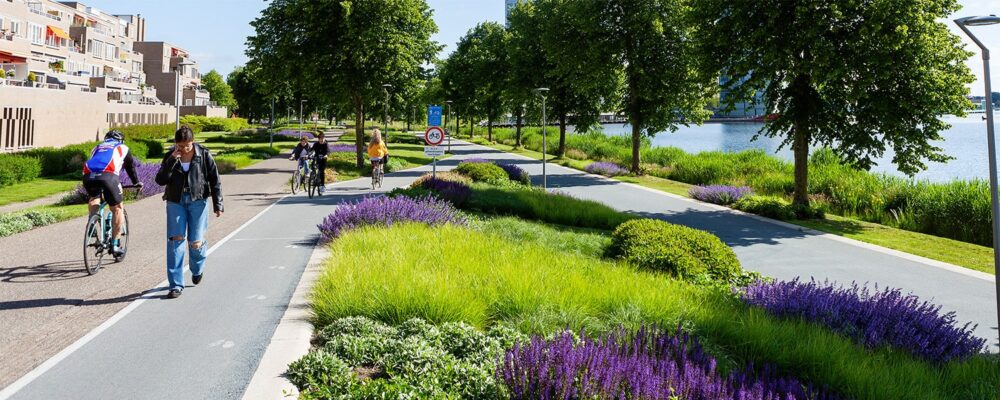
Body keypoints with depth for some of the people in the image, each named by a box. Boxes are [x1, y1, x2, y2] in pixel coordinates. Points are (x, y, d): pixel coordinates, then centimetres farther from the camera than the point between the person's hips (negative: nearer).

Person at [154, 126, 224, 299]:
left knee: (195, 242, -3)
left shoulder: (203, 155, -3)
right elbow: (160, 180, -6)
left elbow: (214, 181, 0)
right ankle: (176, 285, -5)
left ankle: (197, 270, 32)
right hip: (175, 201, 1)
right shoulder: (170, 156, 1)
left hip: (198, 201, -1)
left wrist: (218, 205, -2)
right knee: (175, 239, -10)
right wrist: (172, 161, -17)